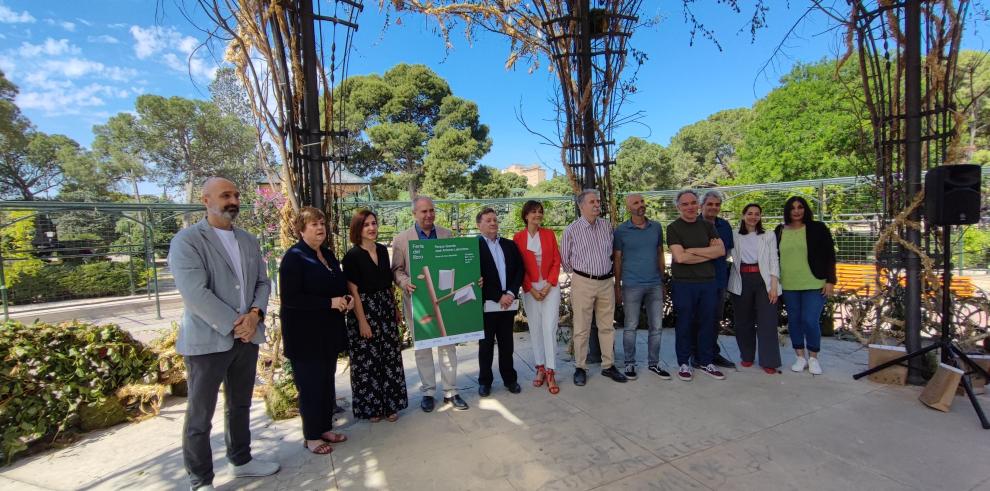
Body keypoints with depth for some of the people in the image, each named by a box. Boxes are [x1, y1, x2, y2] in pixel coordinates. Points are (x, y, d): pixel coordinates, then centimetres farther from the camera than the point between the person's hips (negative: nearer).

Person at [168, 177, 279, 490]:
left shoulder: (249, 241, 10)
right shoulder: (187, 240, -10)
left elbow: (263, 282, 8)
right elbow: (194, 292, -19)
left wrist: (255, 314, -10)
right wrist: (234, 324, -18)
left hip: (247, 336, 6)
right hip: (207, 340, -6)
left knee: (240, 406, 19)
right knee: (200, 416, 8)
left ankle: (241, 461, 36)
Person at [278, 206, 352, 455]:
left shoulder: (328, 254, 11)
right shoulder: (294, 257, -13)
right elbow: (289, 298, -20)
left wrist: (346, 299, 0)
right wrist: (330, 302, -22)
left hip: (329, 331, 7)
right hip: (305, 334, -7)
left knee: (327, 382, 15)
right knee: (310, 385, 3)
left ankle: (325, 429, 30)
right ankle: (311, 437, 20)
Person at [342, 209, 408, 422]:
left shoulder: (383, 250, 7)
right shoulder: (352, 256, -10)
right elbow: (353, 291, -11)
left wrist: (396, 308, 12)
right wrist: (362, 321, -14)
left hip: (386, 310, 5)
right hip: (364, 311, -5)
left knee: (390, 357, 9)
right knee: (367, 360, 5)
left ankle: (390, 404, 24)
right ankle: (370, 407, 22)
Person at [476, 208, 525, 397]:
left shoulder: (510, 245, 11)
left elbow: (519, 269, 7)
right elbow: (477, 277, -11)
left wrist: (511, 293, -7)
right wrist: (499, 297, -13)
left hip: (508, 302, 4)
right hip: (487, 304, -4)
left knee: (506, 343, 13)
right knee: (486, 344, 9)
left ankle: (509, 378, 26)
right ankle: (485, 381, 21)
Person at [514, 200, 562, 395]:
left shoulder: (549, 234, 3)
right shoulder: (519, 237, -1)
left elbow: (556, 261, 2)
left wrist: (548, 286, -7)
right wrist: (531, 289, -6)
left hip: (550, 287, 0)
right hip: (530, 289, 0)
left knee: (549, 328, -6)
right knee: (535, 329, 7)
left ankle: (551, 373, 1)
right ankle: (540, 368, 19)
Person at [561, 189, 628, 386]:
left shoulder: (607, 226, 5)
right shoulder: (572, 230, -7)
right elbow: (564, 259, 2)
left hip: (606, 281, 4)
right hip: (583, 283, -4)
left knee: (607, 326, 12)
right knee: (582, 328, 3)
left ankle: (608, 366, 25)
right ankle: (580, 368, 16)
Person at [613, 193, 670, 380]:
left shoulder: (656, 227, 6)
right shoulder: (621, 230, -3)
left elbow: (660, 254, 13)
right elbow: (617, 259, 0)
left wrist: (662, 281, 11)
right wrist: (617, 287, -1)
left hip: (655, 285, 4)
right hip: (632, 286, -3)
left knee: (657, 327, 9)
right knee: (630, 327, 5)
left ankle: (653, 363, 24)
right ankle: (630, 364, 19)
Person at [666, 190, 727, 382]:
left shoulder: (707, 225, 10)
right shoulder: (673, 228, -4)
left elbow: (721, 250, -2)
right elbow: (680, 257, -15)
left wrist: (693, 250, -12)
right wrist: (709, 253, -6)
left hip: (708, 282, 4)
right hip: (684, 284, -4)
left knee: (707, 323, 11)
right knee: (684, 325, 4)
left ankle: (705, 362, 25)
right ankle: (683, 363, 17)